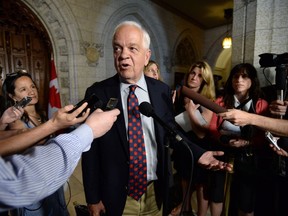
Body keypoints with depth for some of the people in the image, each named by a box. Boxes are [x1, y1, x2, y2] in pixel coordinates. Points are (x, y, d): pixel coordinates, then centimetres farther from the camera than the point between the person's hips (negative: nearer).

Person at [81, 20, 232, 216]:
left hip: (155, 191, 3)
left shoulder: (162, 90, -6)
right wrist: (93, 198, -4)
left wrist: (198, 153, -7)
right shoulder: (96, 93, -12)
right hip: (116, 196, -2)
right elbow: (90, 151, -9)